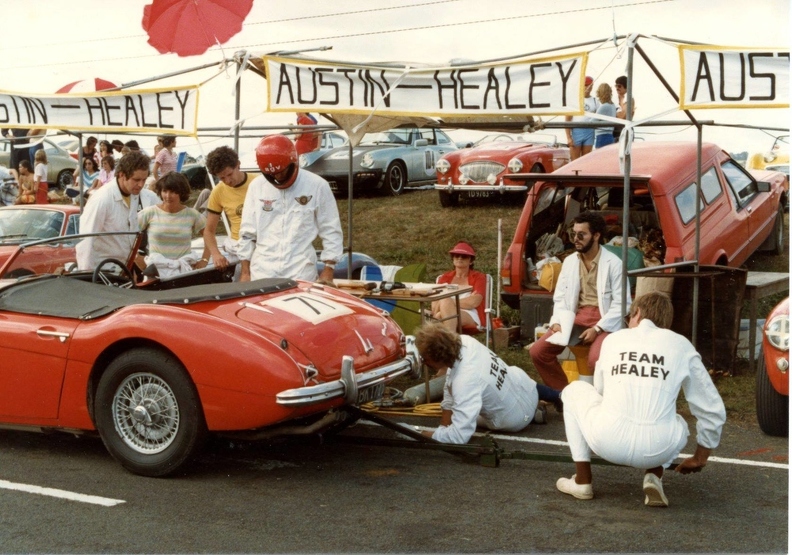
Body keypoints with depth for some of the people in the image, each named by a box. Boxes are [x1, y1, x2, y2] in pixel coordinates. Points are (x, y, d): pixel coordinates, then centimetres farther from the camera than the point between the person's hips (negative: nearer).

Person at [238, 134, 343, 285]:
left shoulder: (317, 186, -2)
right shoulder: (257, 186, 4)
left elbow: (330, 231, 2)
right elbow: (247, 232, 10)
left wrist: (328, 270, -3)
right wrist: (245, 271, 8)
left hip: (301, 274, -2)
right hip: (262, 272, 2)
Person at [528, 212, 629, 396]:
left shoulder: (613, 263, -7)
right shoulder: (569, 262, 10)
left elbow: (622, 303, -10)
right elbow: (560, 297, 11)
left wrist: (597, 329, -19)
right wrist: (557, 322, -9)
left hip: (604, 319, -5)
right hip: (575, 316, 5)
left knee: (596, 359, -33)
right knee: (538, 351, -11)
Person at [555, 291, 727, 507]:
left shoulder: (613, 340, 19)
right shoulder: (681, 345, 16)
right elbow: (713, 411, 20)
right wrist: (700, 459, 35)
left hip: (607, 442, 0)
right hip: (657, 450, 1)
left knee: (574, 390, 31)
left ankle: (582, 480, 25)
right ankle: (654, 475, 9)